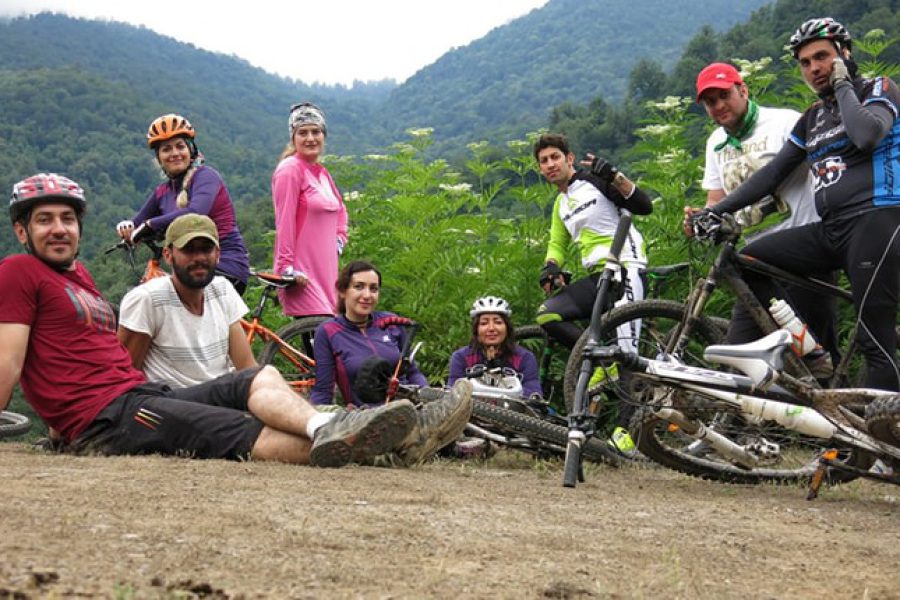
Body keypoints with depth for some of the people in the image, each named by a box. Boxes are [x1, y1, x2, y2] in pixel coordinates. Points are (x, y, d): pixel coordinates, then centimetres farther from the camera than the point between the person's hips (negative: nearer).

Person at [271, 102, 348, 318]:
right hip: (302, 274, -8)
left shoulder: (322, 173, 17)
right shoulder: (290, 170, -8)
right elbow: (285, 223, -13)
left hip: (326, 269, 8)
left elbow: (339, 210, 33)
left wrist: (338, 240, 16)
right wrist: (287, 269, -16)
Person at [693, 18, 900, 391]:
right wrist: (716, 211, 10)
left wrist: (842, 85, -7)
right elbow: (773, 172, 18)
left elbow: (868, 135, -22)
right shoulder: (812, 118, 20)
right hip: (830, 230, 7)